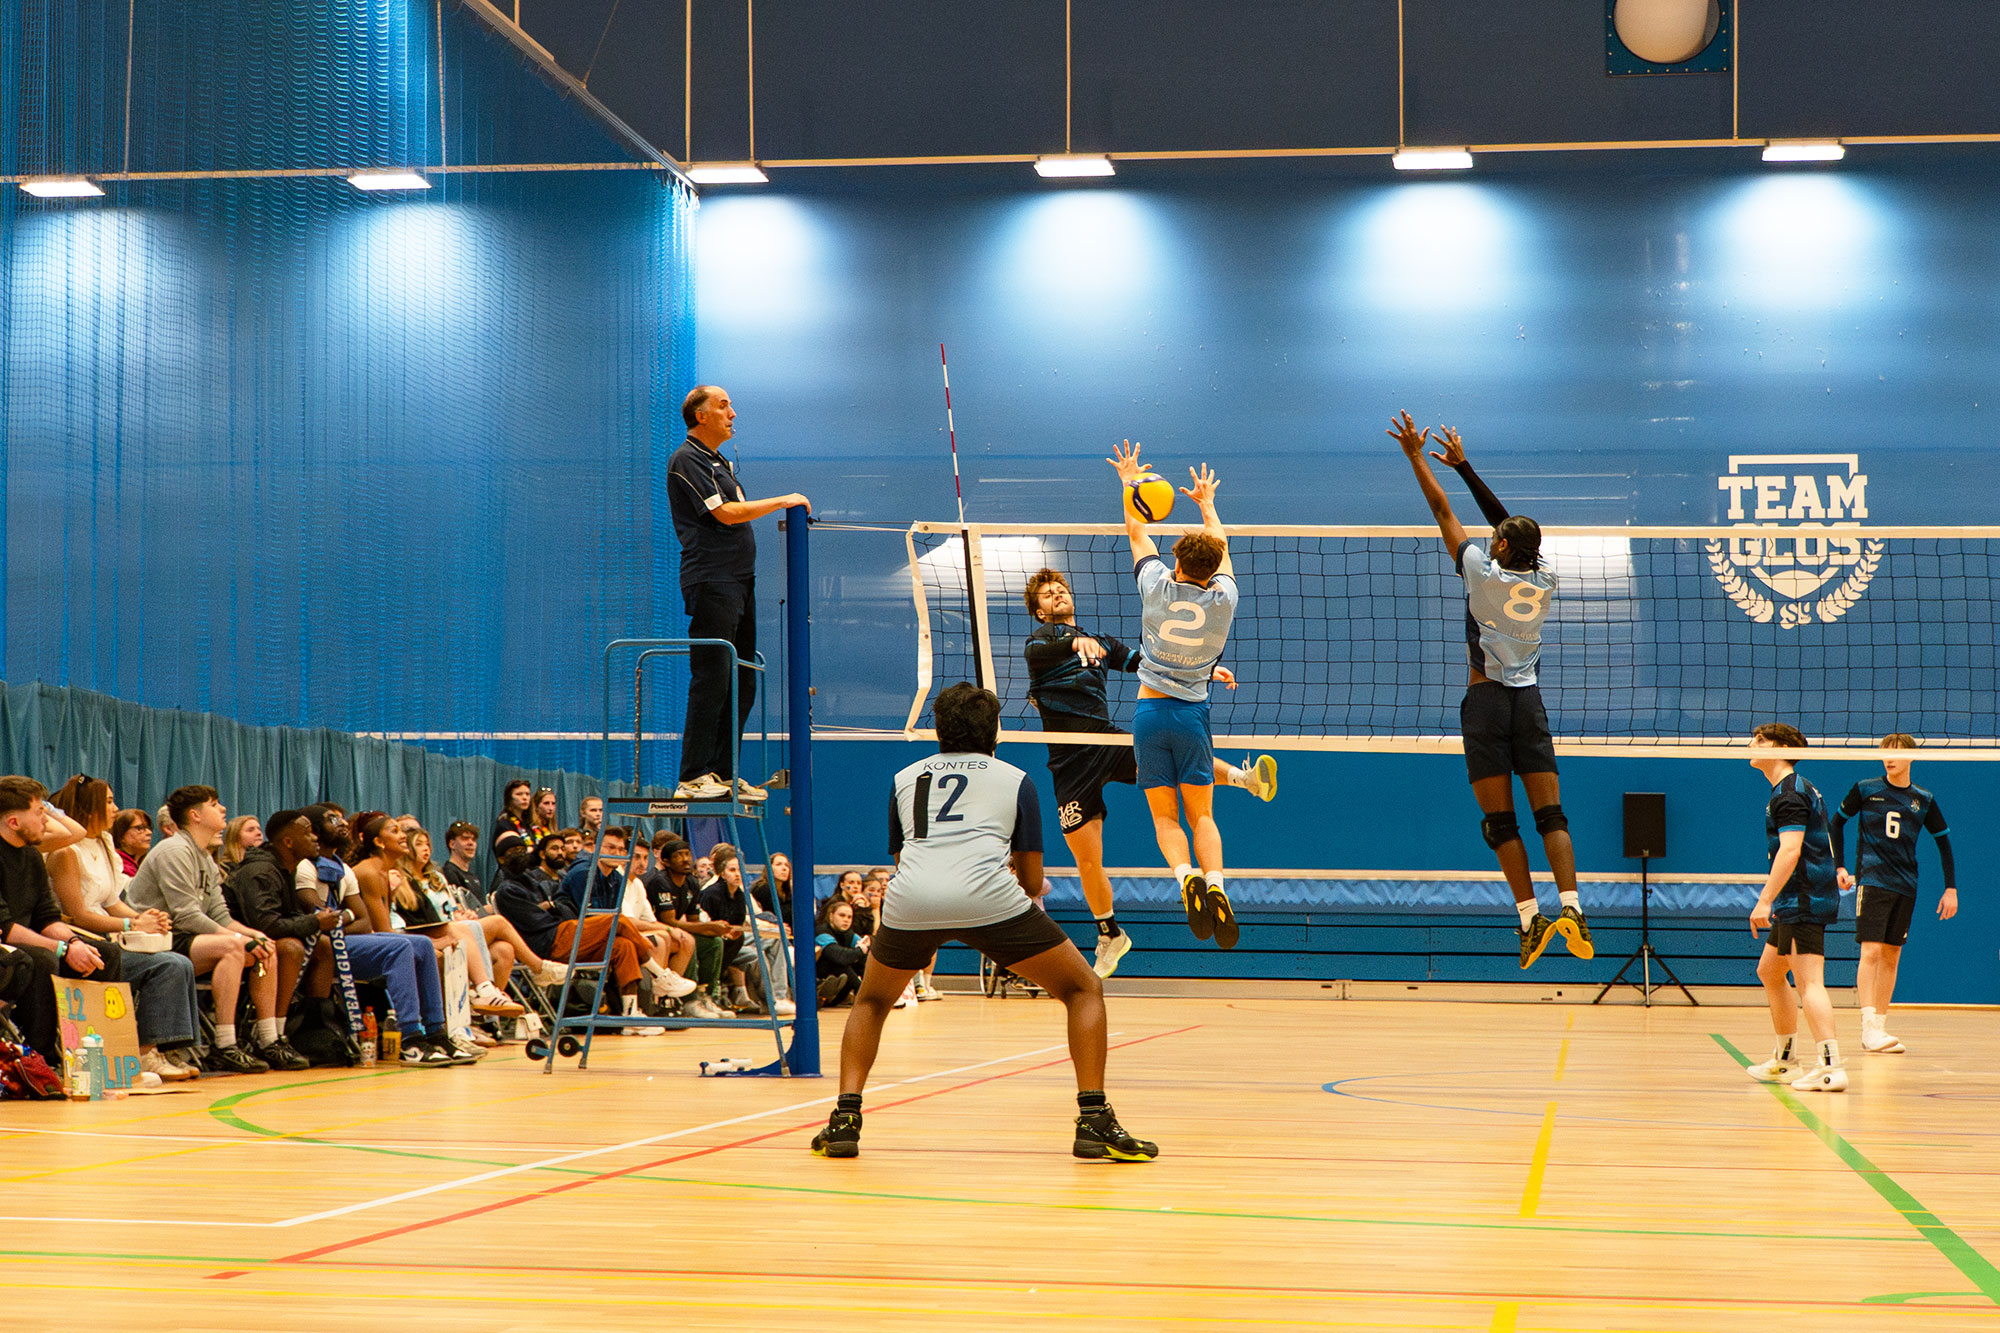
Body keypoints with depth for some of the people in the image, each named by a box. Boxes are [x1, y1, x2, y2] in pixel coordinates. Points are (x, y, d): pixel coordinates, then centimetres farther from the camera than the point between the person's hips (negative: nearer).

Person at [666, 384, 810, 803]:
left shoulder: (719, 461, 21)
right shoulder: (686, 461, -9)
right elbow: (727, 513, -17)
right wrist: (783, 501, -10)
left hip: (739, 580, 10)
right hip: (711, 583, -10)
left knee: (741, 683, 8)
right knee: (712, 681, -12)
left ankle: (724, 774, 12)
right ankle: (692, 778, -10)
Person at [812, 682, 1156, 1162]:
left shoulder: (905, 778, 29)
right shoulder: (1015, 779, 22)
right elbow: (1032, 878, 25)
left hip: (909, 903, 3)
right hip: (987, 899, -2)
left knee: (871, 1003, 30)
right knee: (1084, 989, 14)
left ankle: (844, 1121, 13)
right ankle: (1094, 1122, 2)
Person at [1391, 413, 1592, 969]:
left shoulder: (1484, 573, -6)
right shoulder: (1544, 583, 6)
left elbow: (1443, 511, 1)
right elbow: (1507, 521, 17)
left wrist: (1416, 456, 10)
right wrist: (1463, 466, 23)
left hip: (1487, 700, -4)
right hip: (1529, 701, 4)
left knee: (1500, 819, -2)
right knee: (1550, 814, -2)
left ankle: (1531, 917, -9)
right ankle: (1571, 906, -18)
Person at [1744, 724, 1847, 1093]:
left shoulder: (1790, 794, -14)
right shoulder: (1794, 789, 18)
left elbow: (1790, 850, -24)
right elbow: (1816, 847, 26)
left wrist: (1765, 900, -26)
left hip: (1804, 902, -11)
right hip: (1795, 903, 11)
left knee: (1808, 982, -15)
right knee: (1769, 972, 20)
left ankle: (1831, 1067, -22)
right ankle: (1787, 1060, 28)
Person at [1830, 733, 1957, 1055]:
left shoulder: (1924, 800, 8)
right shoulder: (1865, 790, 2)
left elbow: (1944, 842, 16)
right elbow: (1835, 823, 12)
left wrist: (1951, 888, 11)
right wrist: (1839, 867, 4)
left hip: (1905, 886, 3)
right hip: (1872, 881, -3)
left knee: (1892, 956, 5)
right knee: (1871, 951, -14)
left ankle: (1880, 1026, 11)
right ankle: (1869, 1028, -19)